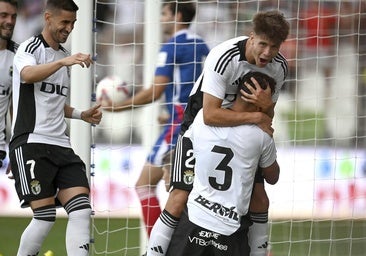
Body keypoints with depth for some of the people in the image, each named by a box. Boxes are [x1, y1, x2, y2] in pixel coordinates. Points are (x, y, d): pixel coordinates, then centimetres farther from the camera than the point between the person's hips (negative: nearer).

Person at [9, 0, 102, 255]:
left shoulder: (64, 55, 20)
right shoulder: (30, 48, -3)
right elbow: (27, 75, -28)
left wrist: (82, 115, 15)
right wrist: (63, 61, -42)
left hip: (61, 146, 7)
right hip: (31, 143, -7)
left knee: (82, 210, -9)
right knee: (45, 217, -14)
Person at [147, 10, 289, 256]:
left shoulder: (279, 66, -12)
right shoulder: (224, 57, -31)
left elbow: (267, 117, -2)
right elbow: (210, 115, -37)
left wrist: (267, 106, -26)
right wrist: (256, 117, -33)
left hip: (241, 131, 6)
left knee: (258, 198, 2)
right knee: (180, 199, -15)